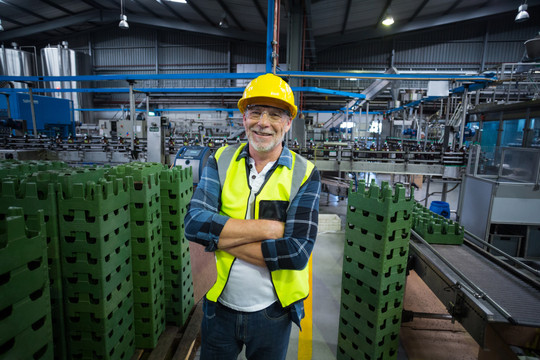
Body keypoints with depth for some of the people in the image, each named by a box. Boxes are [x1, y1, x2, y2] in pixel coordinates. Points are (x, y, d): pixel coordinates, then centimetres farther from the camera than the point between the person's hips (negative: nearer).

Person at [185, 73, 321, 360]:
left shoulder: (304, 174, -12)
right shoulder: (222, 160, -5)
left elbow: (297, 253, -22)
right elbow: (194, 223, -19)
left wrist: (220, 237, -21)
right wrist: (270, 227, -24)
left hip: (272, 313, -1)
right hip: (219, 307, 2)